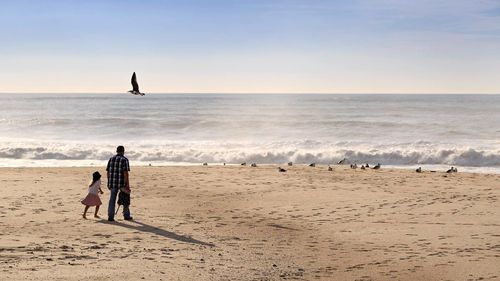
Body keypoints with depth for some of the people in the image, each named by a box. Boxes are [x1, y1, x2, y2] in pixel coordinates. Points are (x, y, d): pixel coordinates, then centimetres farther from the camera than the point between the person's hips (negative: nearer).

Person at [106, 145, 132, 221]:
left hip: (113, 182, 4)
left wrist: (109, 183, 16)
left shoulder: (111, 159, 7)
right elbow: (125, 173, -16)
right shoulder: (124, 160, -9)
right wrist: (127, 184, -14)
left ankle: (110, 216, -1)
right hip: (122, 183, -4)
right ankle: (126, 216, 18)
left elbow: (108, 172, 8)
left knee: (112, 200, 6)